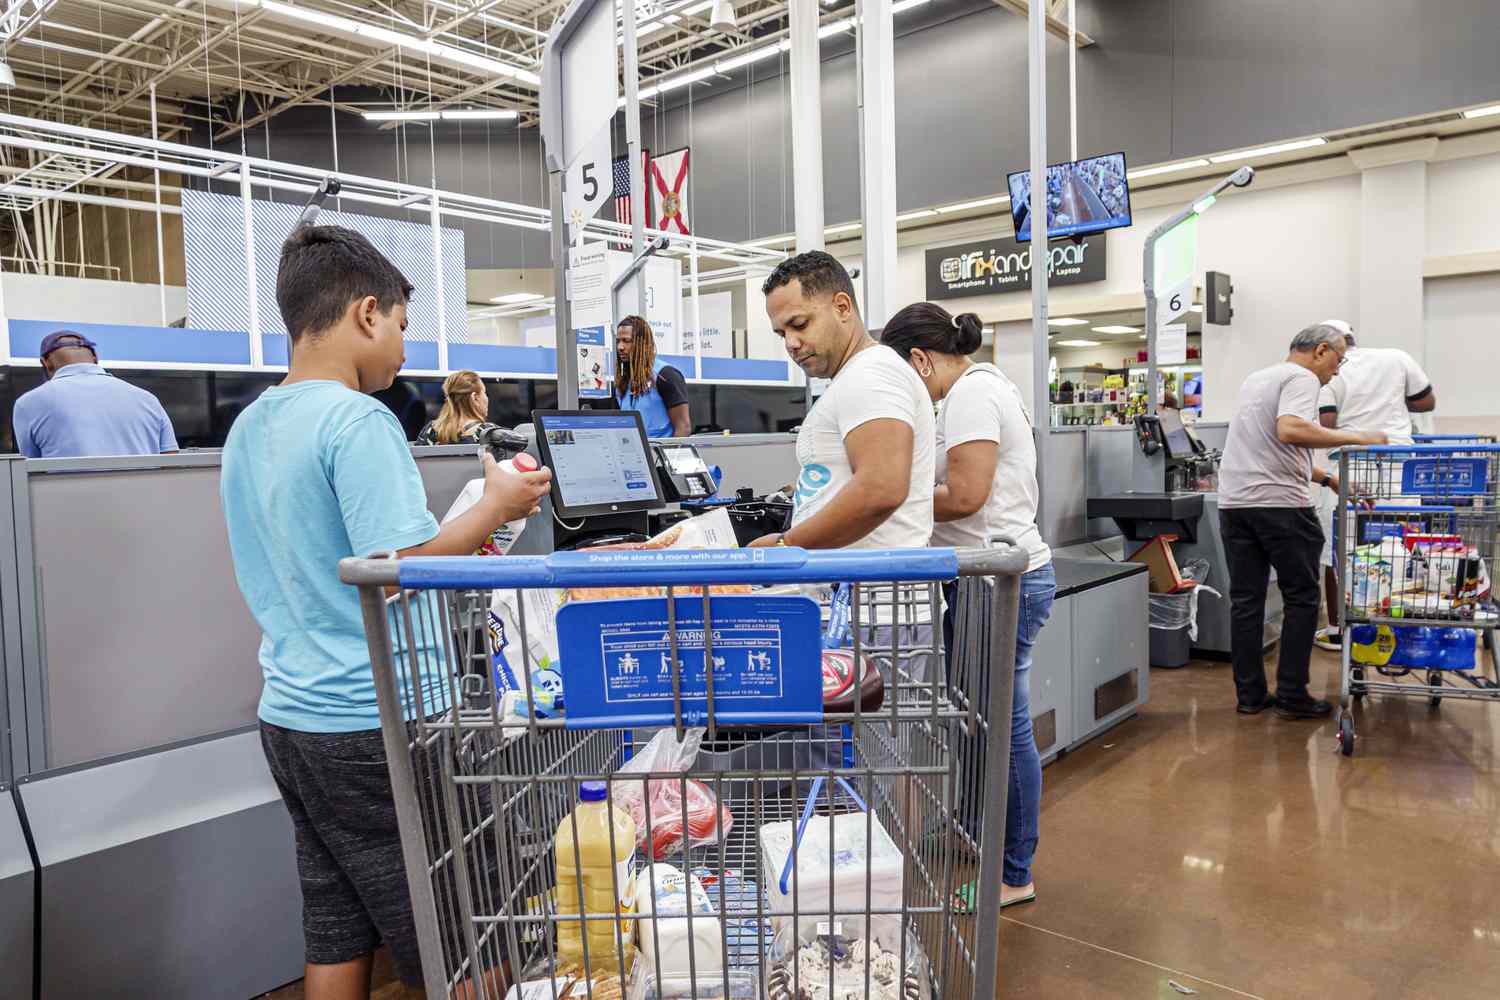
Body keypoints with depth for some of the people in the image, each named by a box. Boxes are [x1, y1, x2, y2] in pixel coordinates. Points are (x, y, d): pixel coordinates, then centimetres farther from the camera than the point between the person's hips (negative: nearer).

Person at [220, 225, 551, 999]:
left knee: (336, 936, 17)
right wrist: (497, 506, -9)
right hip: (370, 723, -9)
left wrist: (453, 546, 17)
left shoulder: (250, 428, 11)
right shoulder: (358, 421, -17)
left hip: (290, 715, 9)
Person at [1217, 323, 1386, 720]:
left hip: (1234, 503, 8)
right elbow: (1289, 431, -26)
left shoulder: (1256, 379, 22)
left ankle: (1250, 695, 13)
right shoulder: (1301, 378, -6)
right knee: (1301, 599, 5)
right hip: (1280, 504, -8)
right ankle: (1292, 695, 7)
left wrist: (1326, 477, 29)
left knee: (1245, 601, 9)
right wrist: (1356, 438, -19)